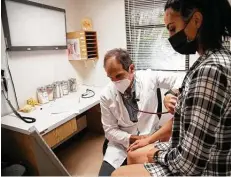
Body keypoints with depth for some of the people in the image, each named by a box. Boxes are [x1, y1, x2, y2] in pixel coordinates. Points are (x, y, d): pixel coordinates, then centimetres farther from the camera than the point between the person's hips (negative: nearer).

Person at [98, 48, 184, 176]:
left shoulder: (149, 78, -12)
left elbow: (180, 78, -10)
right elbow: (110, 130, -5)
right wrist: (131, 139, -20)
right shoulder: (106, 95, -12)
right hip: (122, 144, 1)